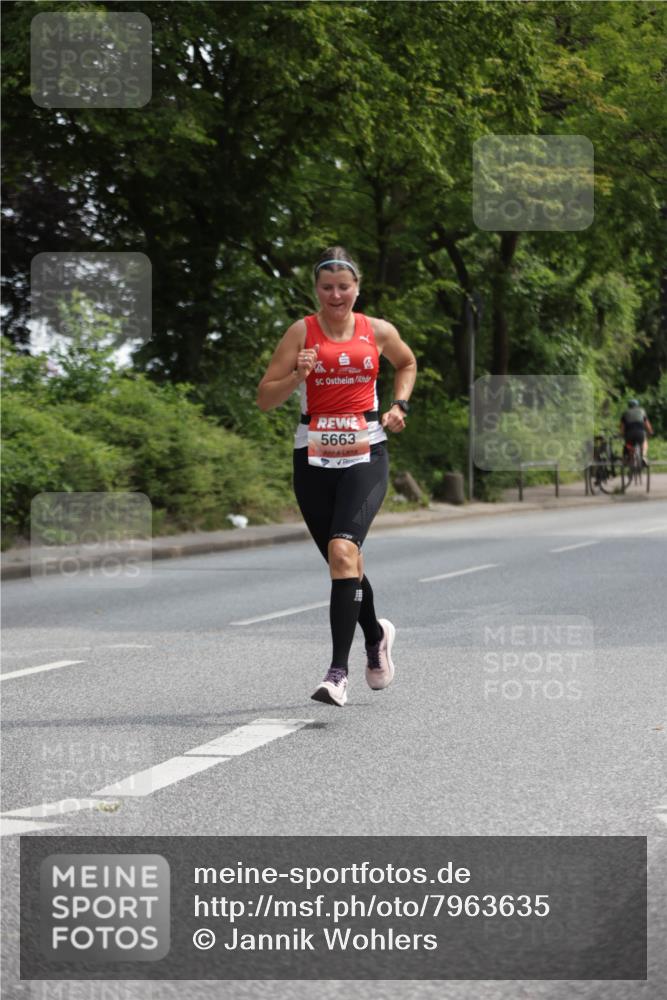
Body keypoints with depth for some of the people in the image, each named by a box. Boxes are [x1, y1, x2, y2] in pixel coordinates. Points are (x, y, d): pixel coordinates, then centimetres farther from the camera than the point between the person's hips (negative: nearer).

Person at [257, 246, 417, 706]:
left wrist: (399, 405, 11)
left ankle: (338, 673, -23)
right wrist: (298, 375, -17)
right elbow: (265, 398, -1)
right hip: (314, 457, 2)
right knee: (342, 559, 12)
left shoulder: (378, 331, 5)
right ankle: (376, 635, 43)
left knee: (344, 550, -22)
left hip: (366, 455, -2)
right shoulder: (302, 332, 1)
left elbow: (408, 363, 27)